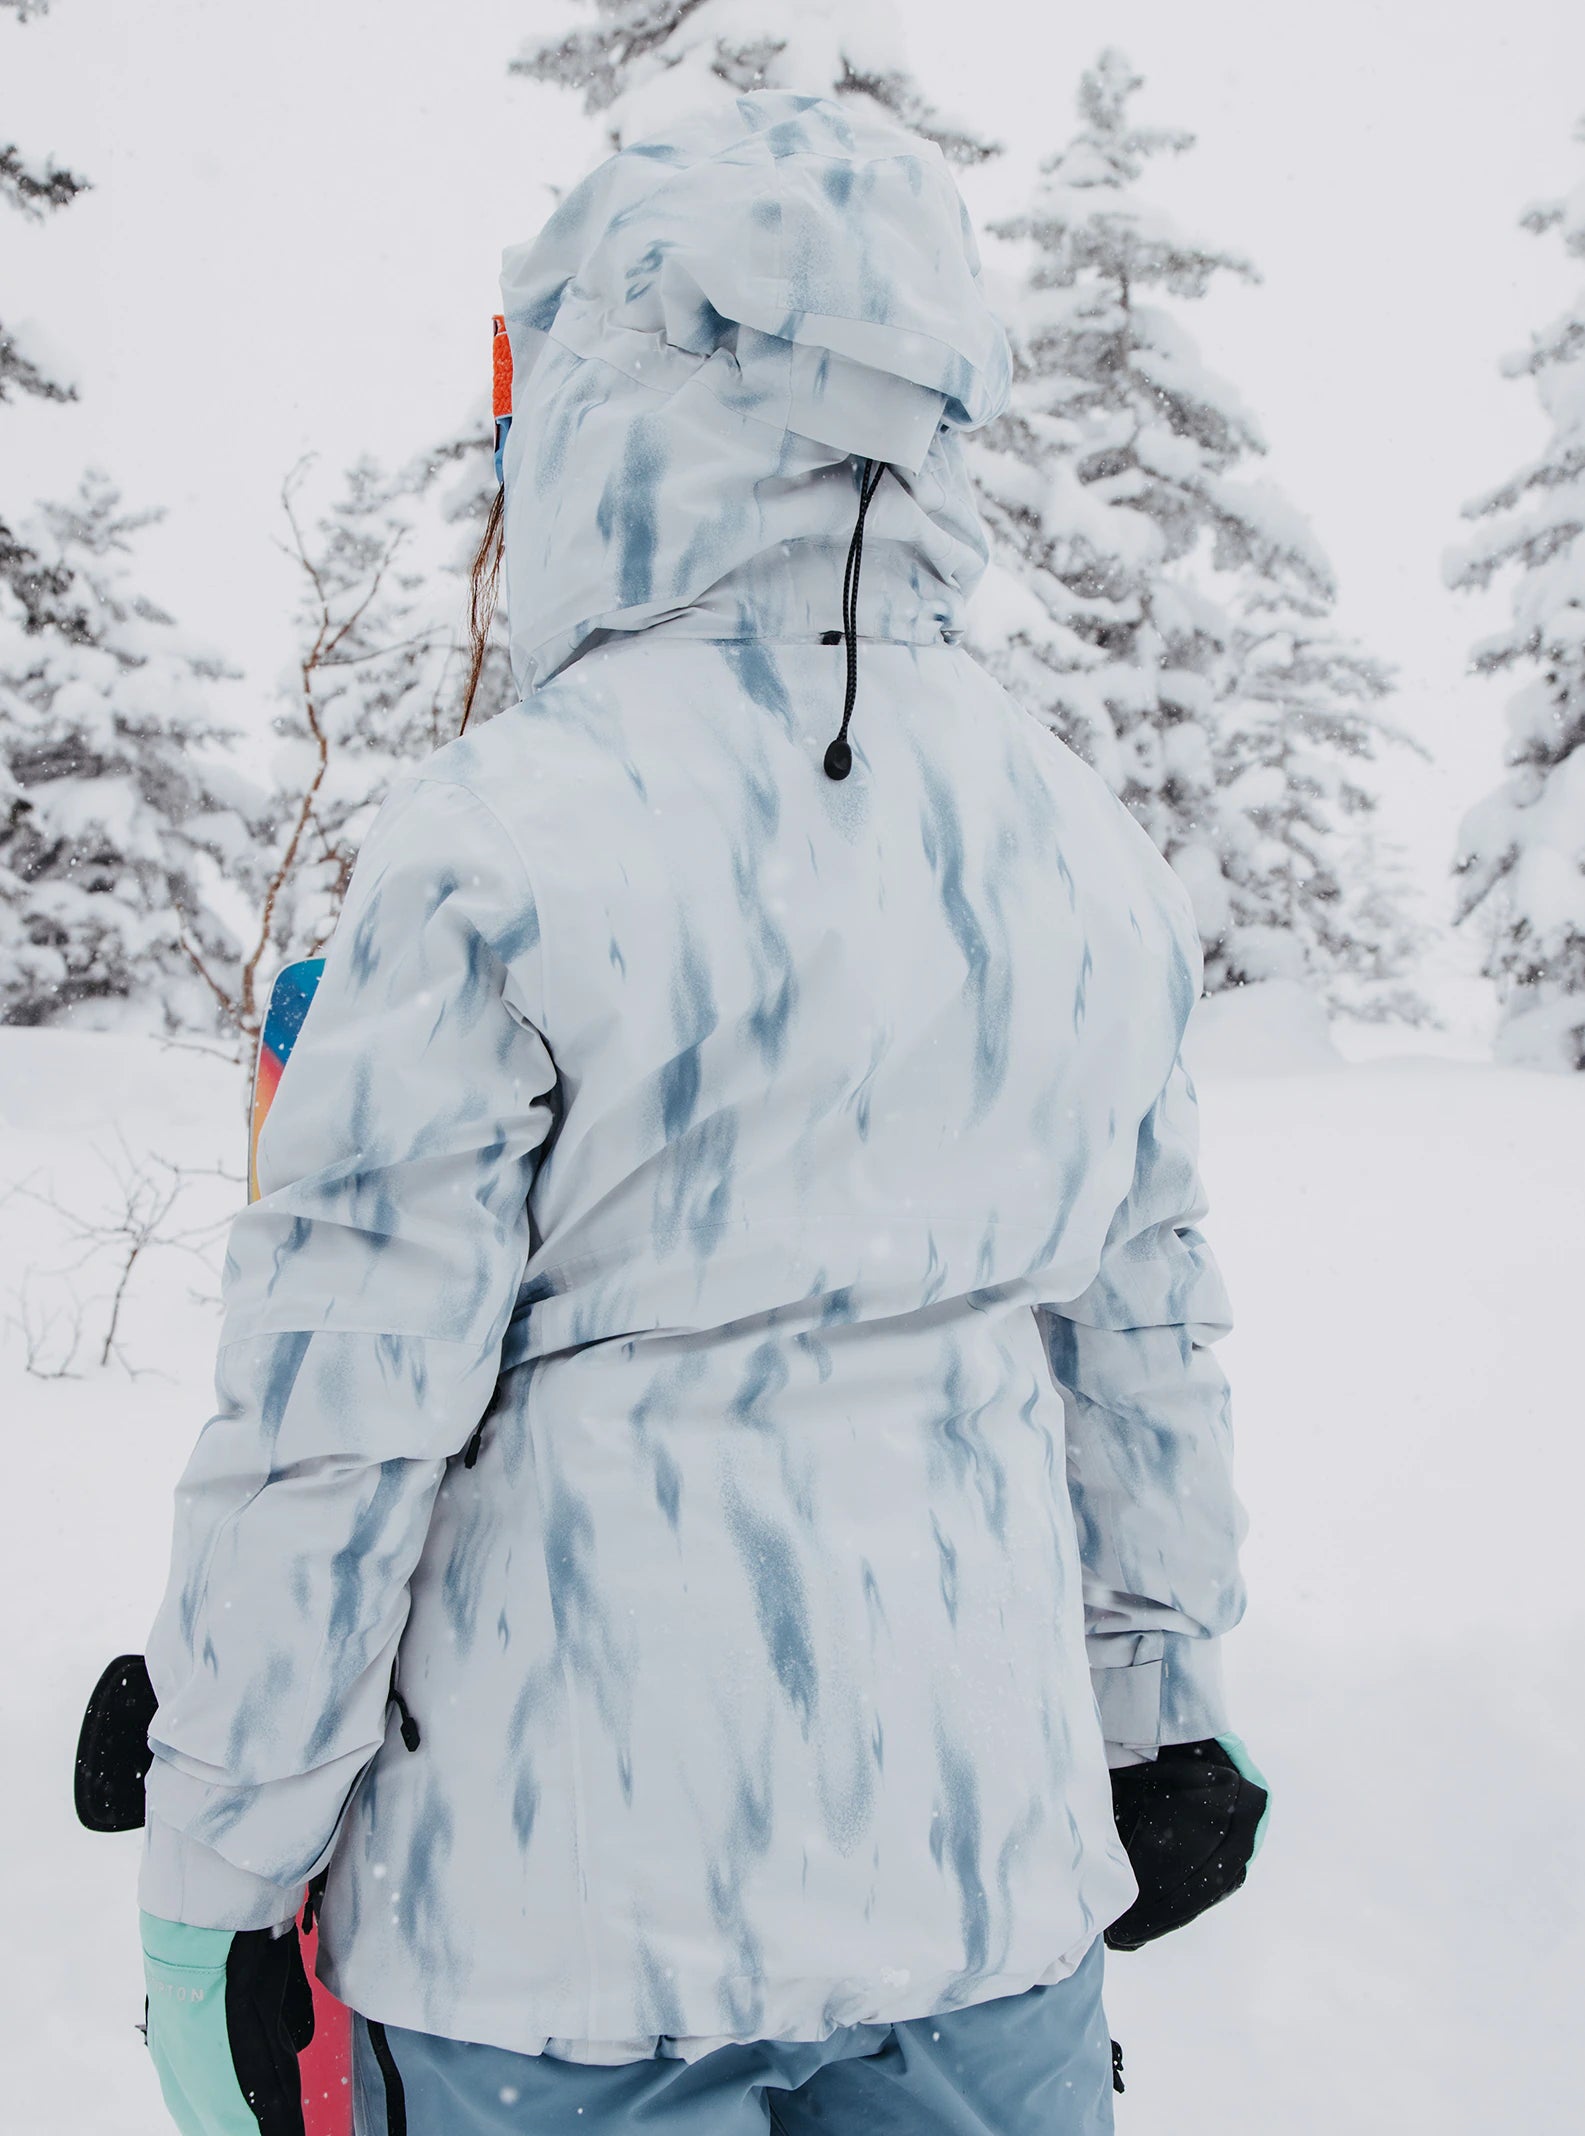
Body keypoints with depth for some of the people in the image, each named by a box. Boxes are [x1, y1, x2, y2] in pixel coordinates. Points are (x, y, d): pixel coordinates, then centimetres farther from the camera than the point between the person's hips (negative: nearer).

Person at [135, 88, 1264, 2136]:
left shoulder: (499, 841, -16)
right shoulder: (1092, 857, 2)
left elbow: (329, 1424, -14)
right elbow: (1145, 1350, 10)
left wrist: (215, 1879, -3)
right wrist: (1162, 1711, 23)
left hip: (564, 1923, -4)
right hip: (984, 1875, 5)